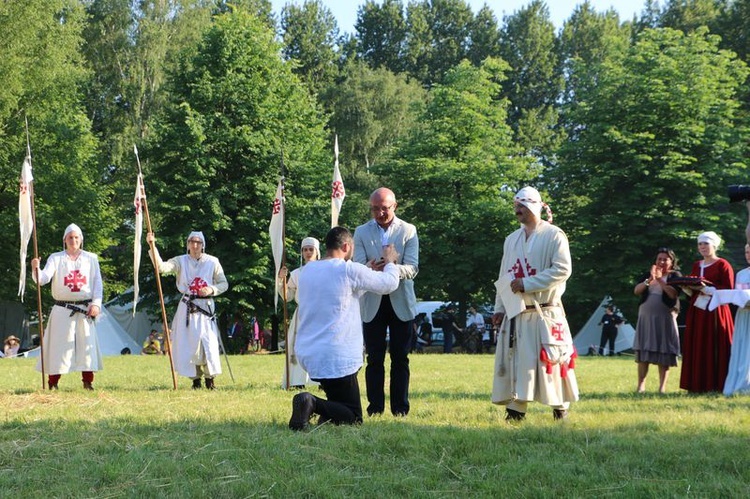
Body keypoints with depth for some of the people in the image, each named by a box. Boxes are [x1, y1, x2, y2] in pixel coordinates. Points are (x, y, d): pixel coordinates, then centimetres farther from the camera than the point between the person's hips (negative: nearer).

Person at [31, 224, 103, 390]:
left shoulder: (91, 258, 9)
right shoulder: (56, 258, 5)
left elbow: (97, 282, 7)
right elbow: (43, 279, -8)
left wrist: (96, 304, -6)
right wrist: (36, 269, -30)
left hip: (85, 310, 1)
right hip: (62, 310, -1)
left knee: (87, 344, 0)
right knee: (58, 345, -5)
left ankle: (88, 382, 7)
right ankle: (53, 383, 0)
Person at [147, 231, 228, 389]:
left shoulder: (212, 262, 3)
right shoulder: (181, 261, 3)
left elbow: (224, 284, 8)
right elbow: (161, 267, -13)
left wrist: (212, 289, -12)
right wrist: (152, 246, -23)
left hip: (206, 306, -1)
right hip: (186, 307, 1)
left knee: (209, 343, -7)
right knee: (187, 343, 0)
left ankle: (210, 378, 7)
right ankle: (195, 379, 12)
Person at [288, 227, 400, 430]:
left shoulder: (307, 271, 9)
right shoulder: (349, 270, -11)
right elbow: (390, 284, 1)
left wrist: (370, 271, 30)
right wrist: (390, 262, 21)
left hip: (306, 354, 8)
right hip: (335, 358, -8)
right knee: (353, 418, 0)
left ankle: (327, 412, 12)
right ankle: (314, 404, -25)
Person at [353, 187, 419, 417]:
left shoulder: (408, 231, 1)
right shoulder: (361, 232, 6)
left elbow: (412, 268, -8)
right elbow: (357, 267, -4)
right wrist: (370, 268, -29)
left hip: (400, 302, -1)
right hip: (372, 303, 1)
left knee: (400, 358, 3)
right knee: (374, 358, 2)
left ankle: (400, 408, 8)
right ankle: (375, 407, 7)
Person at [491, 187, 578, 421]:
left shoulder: (554, 235, -5)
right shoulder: (511, 240, 15)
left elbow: (562, 270, -15)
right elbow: (504, 277, 18)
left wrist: (526, 284, -18)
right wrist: (499, 308, 11)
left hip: (545, 312, -6)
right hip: (515, 313, 6)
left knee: (550, 362, -2)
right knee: (515, 361, 2)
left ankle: (560, 408, 12)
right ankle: (515, 409, 5)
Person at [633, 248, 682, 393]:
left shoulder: (675, 276, 3)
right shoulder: (647, 275, 13)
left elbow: (673, 294, -14)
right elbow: (636, 291, -1)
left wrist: (660, 279, -16)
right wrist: (649, 280, -16)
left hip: (665, 319, -3)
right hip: (646, 317, 3)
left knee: (663, 353, -4)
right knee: (643, 352, -1)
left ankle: (662, 386, 0)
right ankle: (641, 385, 0)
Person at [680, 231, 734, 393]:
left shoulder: (723, 265, -2)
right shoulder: (696, 266, 17)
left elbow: (729, 289, -10)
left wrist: (708, 290, -18)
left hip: (715, 312, -6)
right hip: (697, 311, 6)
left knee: (716, 348, -7)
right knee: (697, 349, 3)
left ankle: (716, 385, -6)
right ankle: (699, 385, 5)